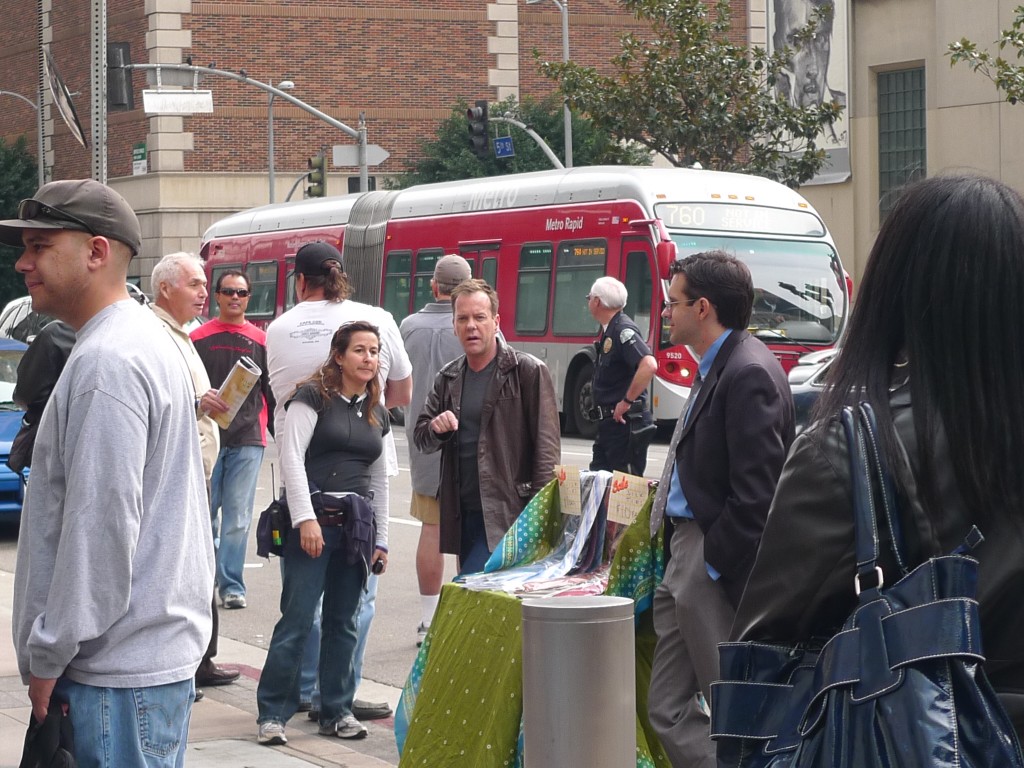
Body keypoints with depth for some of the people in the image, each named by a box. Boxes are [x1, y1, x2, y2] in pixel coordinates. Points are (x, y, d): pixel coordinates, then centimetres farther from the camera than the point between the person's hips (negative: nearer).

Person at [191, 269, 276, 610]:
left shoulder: (261, 341, 8)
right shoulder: (198, 337, 6)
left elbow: (272, 391, 11)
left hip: (248, 440, 0)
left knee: (238, 516, -2)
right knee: (203, 511, 3)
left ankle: (232, 585, 1)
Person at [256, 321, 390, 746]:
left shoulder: (377, 415, 16)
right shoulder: (313, 397, -3)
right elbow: (292, 457, -11)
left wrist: (381, 539, 18)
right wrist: (306, 518, -18)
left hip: (357, 526, 6)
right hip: (313, 521, -6)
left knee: (343, 623, 8)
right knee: (296, 620, -6)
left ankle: (337, 711, 16)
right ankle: (273, 714, 1)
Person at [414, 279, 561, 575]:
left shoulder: (528, 372, -4)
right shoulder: (448, 378, 14)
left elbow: (547, 447, -9)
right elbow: (422, 439, 20)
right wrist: (436, 429, -5)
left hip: (506, 514, -6)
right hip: (463, 514, 6)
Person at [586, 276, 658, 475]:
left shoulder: (623, 330, -16)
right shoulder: (609, 331, 15)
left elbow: (649, 365, -31)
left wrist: (627, 402, -25)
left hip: (625, 423, -10)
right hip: (609, 422, 10)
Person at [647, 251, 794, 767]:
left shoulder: (749, 374, -17)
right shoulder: (716, 368, 14)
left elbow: (756, 492, -22)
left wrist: (714, 565, -17)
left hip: (717, 564, -10)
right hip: (686, 553, 10)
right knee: (670, 709, 12)